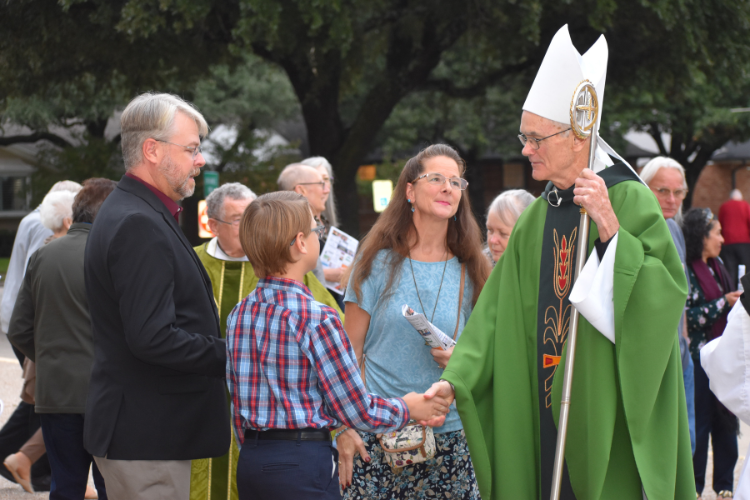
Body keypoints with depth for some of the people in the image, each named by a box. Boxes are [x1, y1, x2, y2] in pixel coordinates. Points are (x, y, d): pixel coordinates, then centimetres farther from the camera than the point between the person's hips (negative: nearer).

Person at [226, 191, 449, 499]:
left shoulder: (240, 314, 5)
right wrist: (408, 408, 6)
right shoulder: (316, 319, -15)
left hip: (250, 465, 7)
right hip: (303, 463, -7)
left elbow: (239, 403, 12)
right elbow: (357, 412, -11)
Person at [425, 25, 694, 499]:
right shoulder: (537, 218, 10)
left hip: (611, 415, -5)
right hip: (547, 413, 5)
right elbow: (499, 313, 7)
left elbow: (667, 294, -17)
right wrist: (456, 379, -4)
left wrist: (610, 229, -23)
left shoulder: (630, 201, -7)